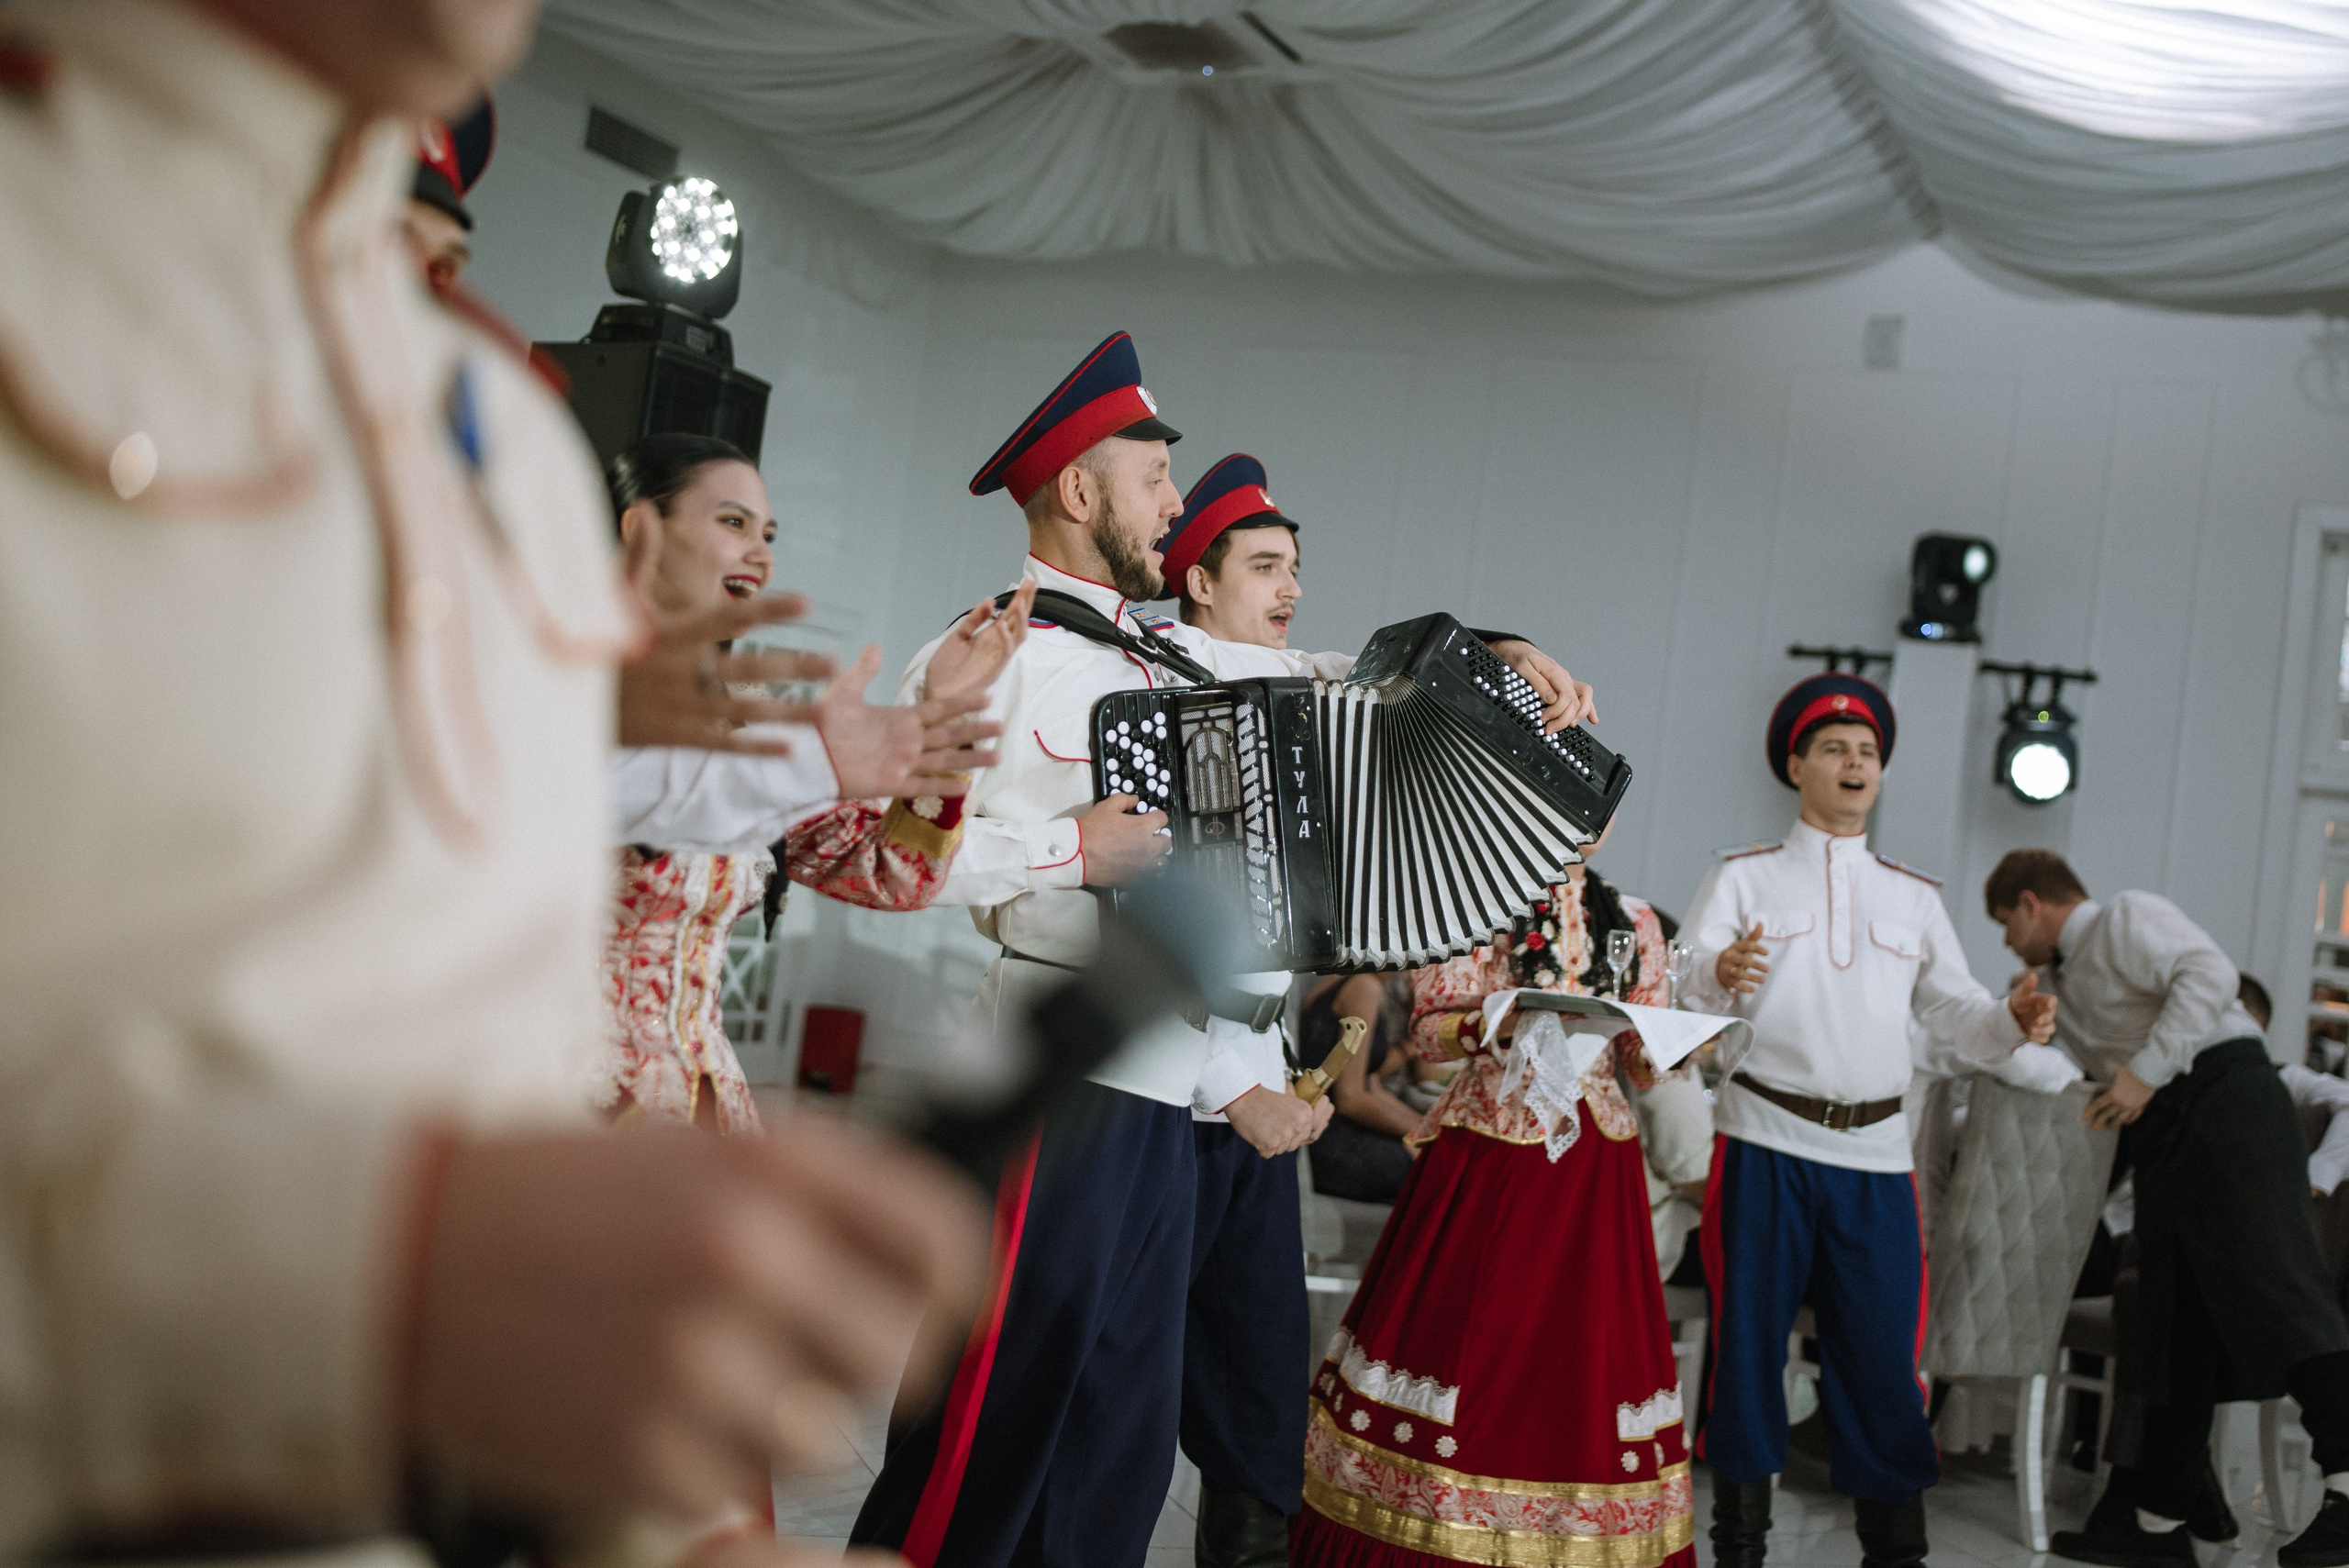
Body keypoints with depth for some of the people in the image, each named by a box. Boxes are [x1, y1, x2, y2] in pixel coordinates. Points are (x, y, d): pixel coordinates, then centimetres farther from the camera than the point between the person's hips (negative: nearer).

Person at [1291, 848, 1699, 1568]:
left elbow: (1641, 1061, 12)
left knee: (1583, 1354, 3)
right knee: (1460, 1339, -1)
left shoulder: (1634, 922, 10)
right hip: (1485, 1155, -3)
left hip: (1590, 1170, 3)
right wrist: (1500, 1022, -19)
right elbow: (1428, 1028, -2)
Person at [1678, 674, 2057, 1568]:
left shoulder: (1915, 897, 18)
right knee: (1749, 1341, 3)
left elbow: (1956, 1014, 13)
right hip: (1765, 1142, -2)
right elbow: (1684, 986, -8)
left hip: (1875, 1155, 3)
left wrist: (2013, 1022, -9)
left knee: (1882, 1352, 3)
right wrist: (1719, 975, -31)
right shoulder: (1743, 877, 7)